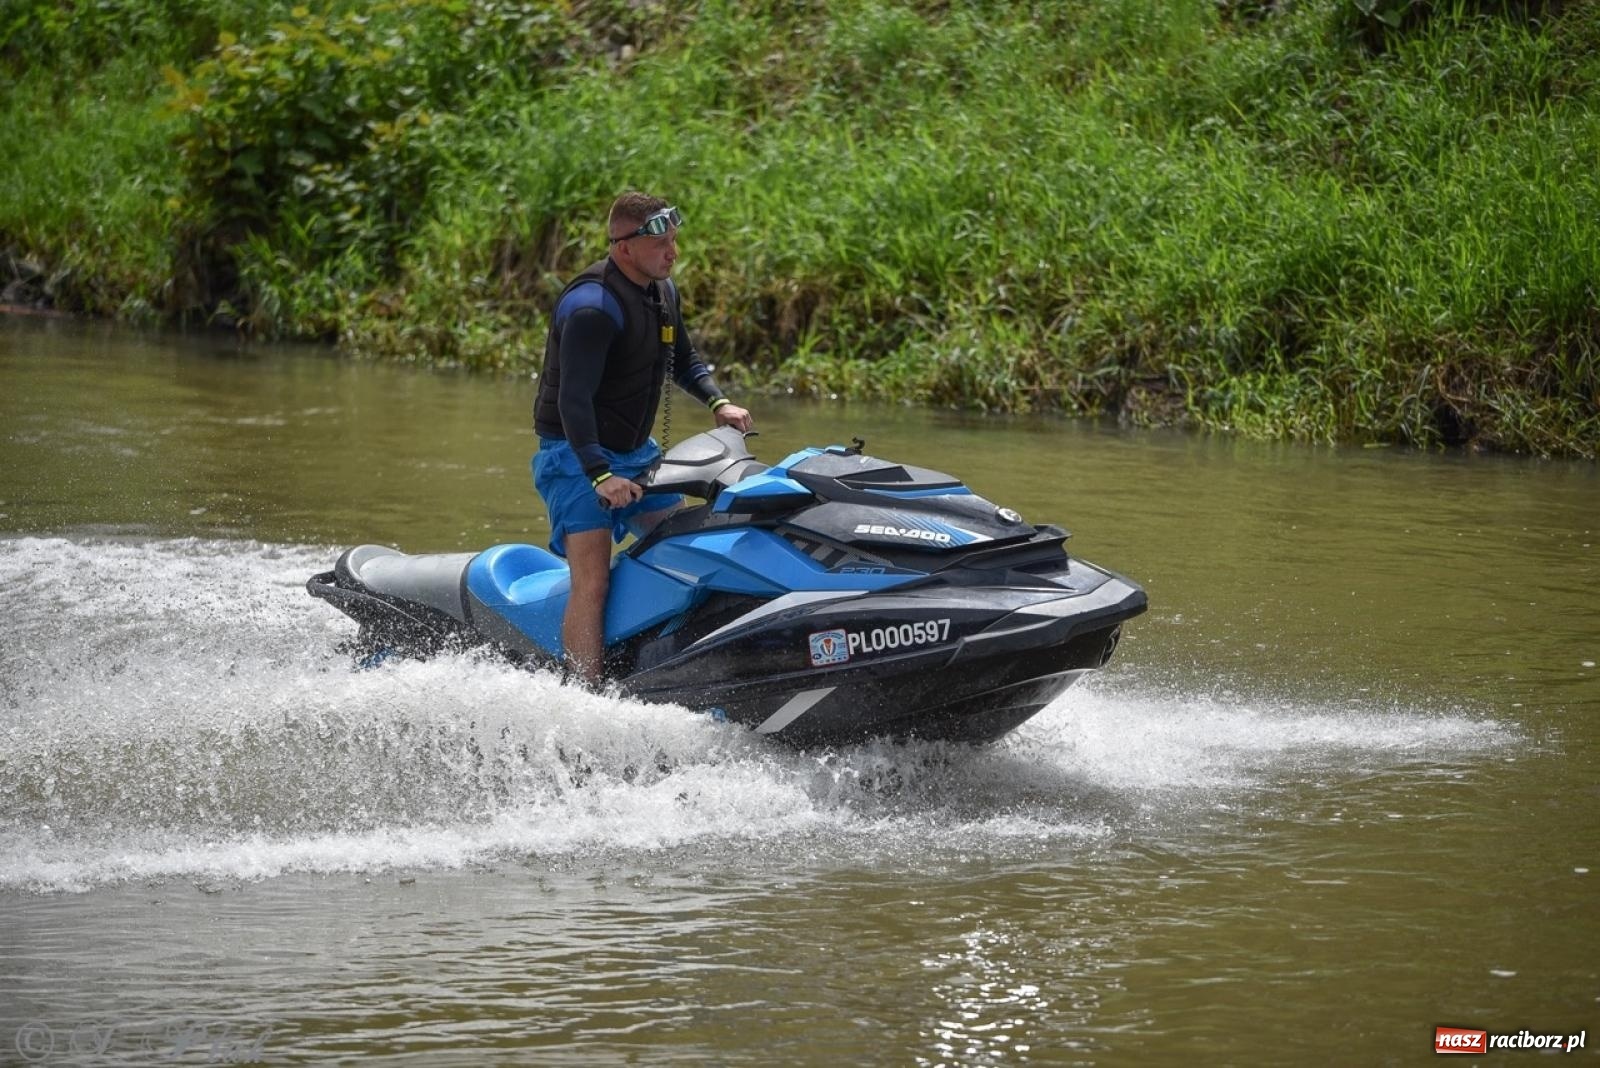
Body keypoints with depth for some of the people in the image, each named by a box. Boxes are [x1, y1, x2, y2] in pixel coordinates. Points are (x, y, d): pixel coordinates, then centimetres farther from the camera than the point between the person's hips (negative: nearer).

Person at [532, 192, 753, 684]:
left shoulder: (662, 292, 5)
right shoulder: (592, 306, -24)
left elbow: (683, 361, 22)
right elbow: (573, 399, -32)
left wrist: (718, 403, 4)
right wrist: (600, 475, -41)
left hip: (634, 453, 9)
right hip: (575, 457, -9)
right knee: (593, 583, -20)